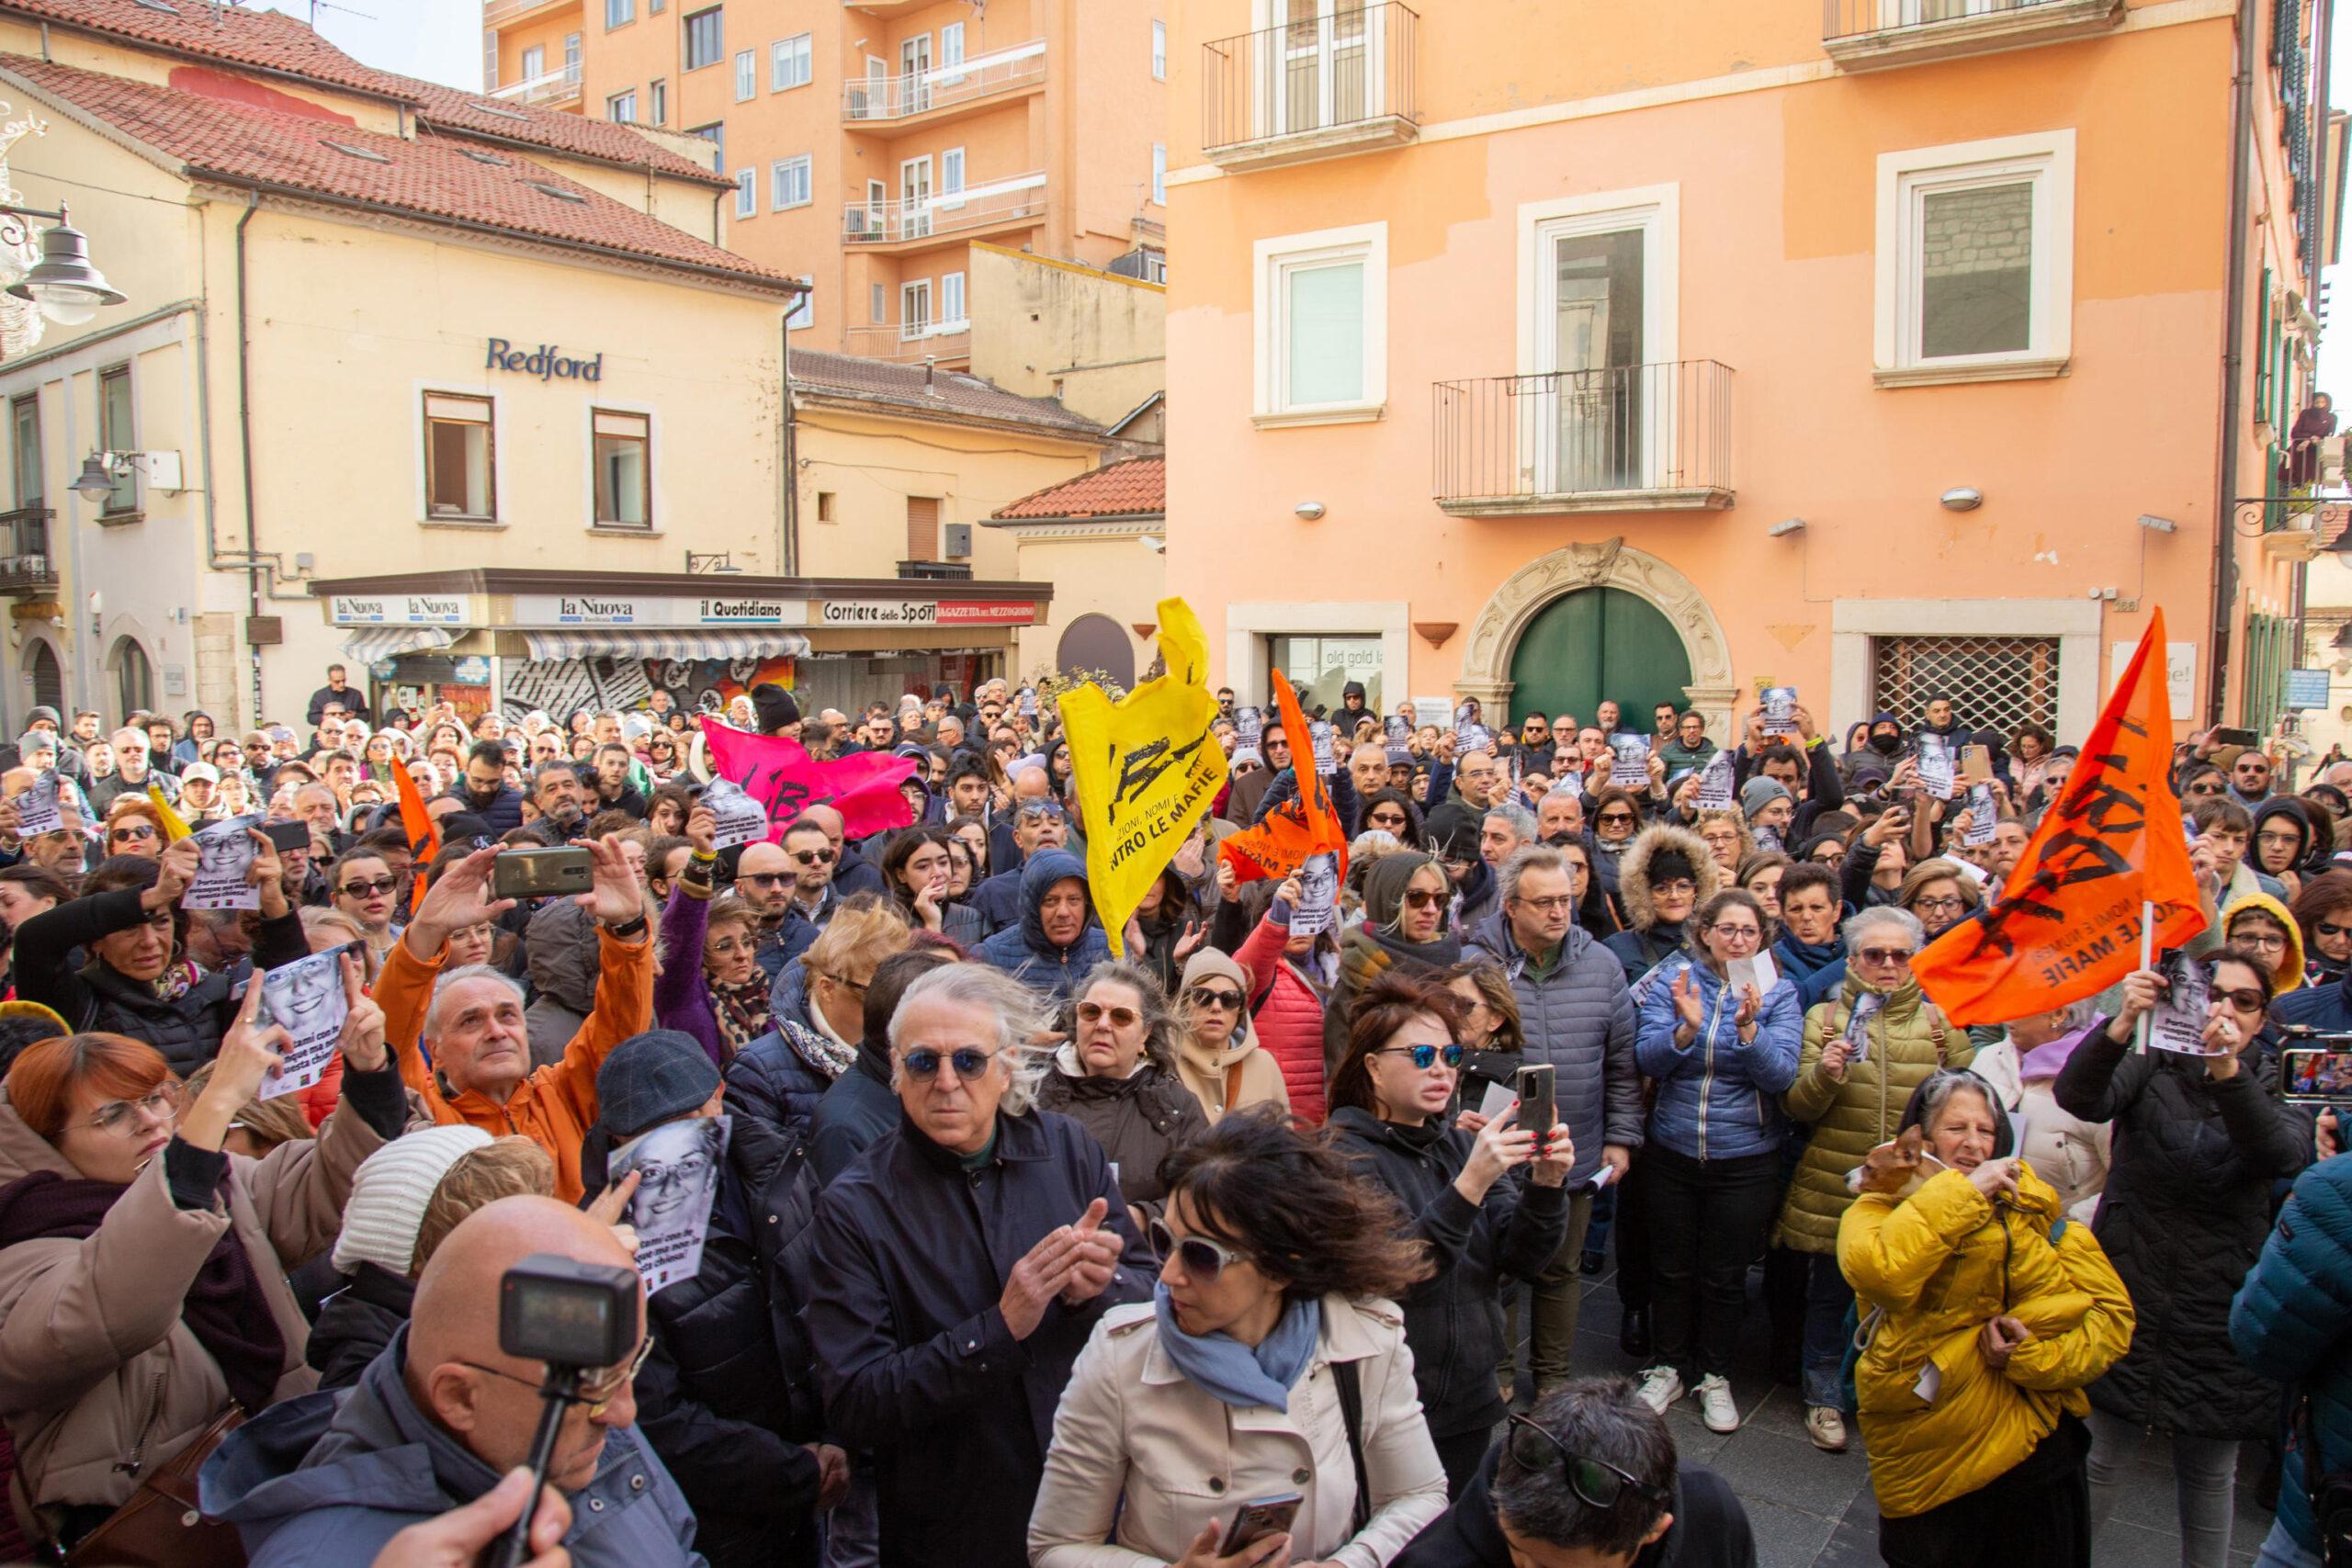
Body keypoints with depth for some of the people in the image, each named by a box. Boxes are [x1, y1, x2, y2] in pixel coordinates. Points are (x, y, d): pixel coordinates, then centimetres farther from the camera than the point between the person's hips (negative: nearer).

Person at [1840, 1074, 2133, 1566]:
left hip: (2030, 1441, 2)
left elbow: (2109, 1310, -2)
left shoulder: (2025, 1205, 5)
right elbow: (1878, 1271, -26)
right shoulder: (1878, 1209, -2)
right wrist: (1963, 1191, -21)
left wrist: (2036, 1355, -18)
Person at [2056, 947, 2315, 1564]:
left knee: (2210, 1474, 13)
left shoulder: (2272, 1088, 2)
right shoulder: (2149, 1068, -1)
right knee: (2099, 1463, 2)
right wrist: (2123, 1024, -38)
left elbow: (2283, 1154, -21)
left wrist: (2227, 1069, -37)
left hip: (2218, 1307, 1)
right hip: (2129, 1292, -1)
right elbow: (2078, 1098, -22)